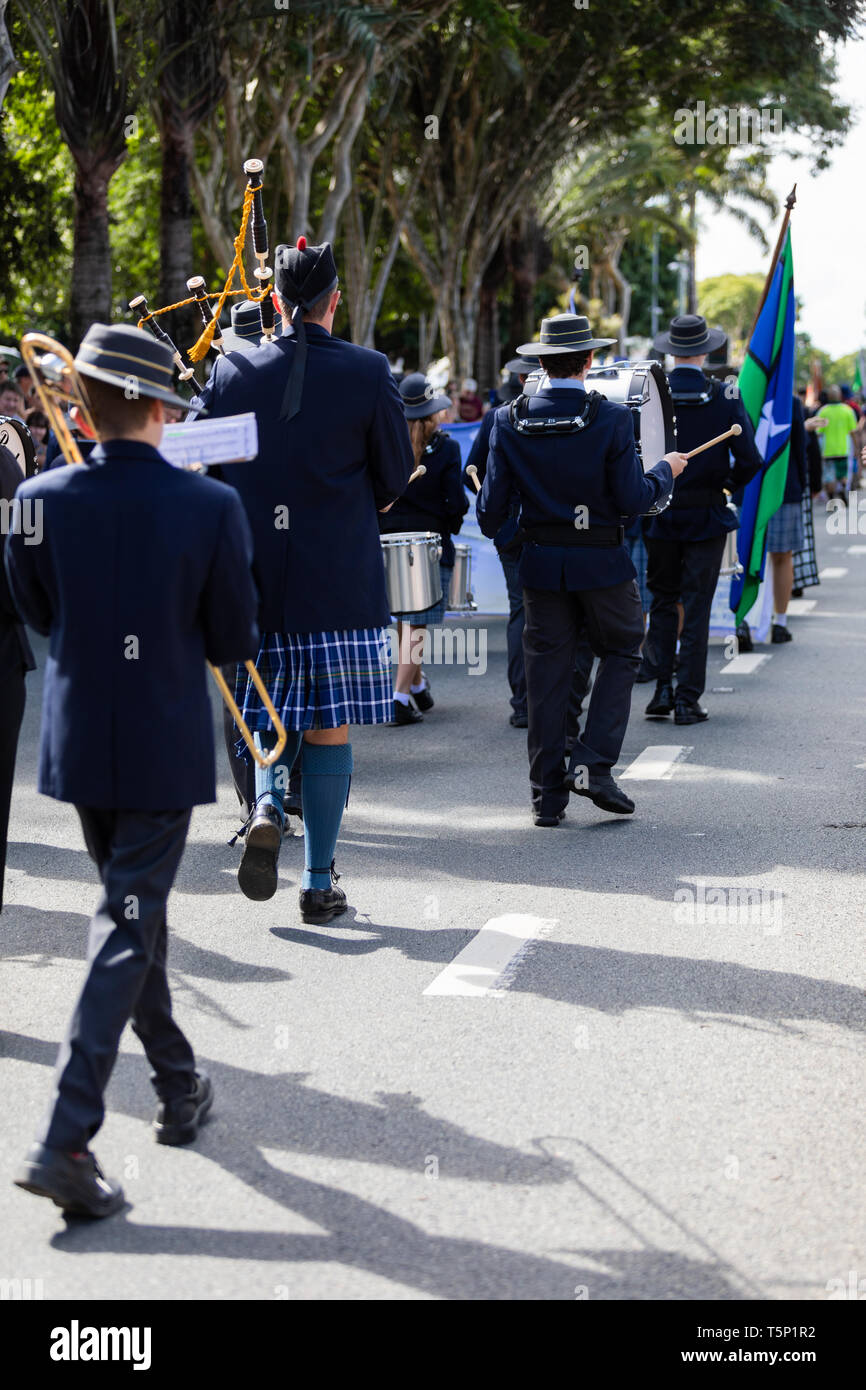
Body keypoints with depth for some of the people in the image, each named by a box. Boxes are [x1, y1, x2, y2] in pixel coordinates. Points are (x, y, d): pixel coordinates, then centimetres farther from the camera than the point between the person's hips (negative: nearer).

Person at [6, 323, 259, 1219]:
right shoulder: (211, 508, -15)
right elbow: (235, 642, -6)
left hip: (78, 741, 4)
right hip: (165, 749, -4)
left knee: (133, 908, 21)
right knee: (127, 928, 0)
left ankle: (179, 1088, 35)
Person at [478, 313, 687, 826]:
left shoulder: (509, 422, -4)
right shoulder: (611, 418, -12)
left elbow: (492, 506, -2)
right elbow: (633, 500, -13)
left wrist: (489, 526, 21)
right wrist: (666, 471, 6)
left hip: (541, 562, 3)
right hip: (602, 561, -3)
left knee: (547, 671, 8)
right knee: (621, 653, 15)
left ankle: (547, 795, 9)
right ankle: (594, 765, 1)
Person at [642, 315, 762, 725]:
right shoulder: (725, 398, -8)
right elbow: (749, 460, -11)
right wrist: (729, 484, 8)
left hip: (660, 517, 1)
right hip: (707, 517, -1)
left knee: (662, 602, 15)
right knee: (697, 607, 5)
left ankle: (662, 688, 8)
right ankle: (688, 699, 5)